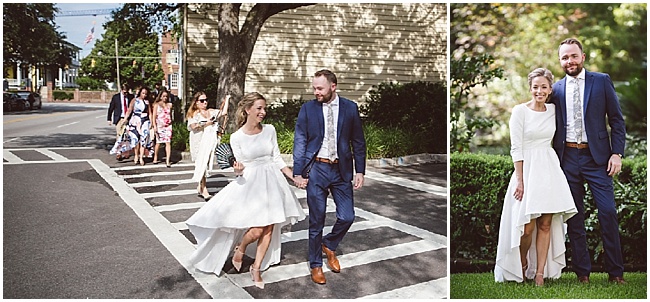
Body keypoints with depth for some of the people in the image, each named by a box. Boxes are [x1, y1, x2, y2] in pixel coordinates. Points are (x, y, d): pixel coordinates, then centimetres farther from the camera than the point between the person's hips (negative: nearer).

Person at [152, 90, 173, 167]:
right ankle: (155, 157, 28)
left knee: (168, 142, -9)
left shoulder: (169, 105, 11)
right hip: (159, 126, -1)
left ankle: (168, 161, -12)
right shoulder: (157, 105, 6)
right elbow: (154, 116, 2)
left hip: (168, 126, 1)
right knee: (158, 142, 5)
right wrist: (154, 126, -8)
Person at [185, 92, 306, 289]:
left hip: (272, 182, 4)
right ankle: (239, 250, 22)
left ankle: (257, 267, 21)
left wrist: (294, 177, 4)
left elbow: (277, 159, 8)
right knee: (257, 229, -11)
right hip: (250, 184, -3)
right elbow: (240, 167, -2)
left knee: (269, 228, 4)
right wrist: (238, 170, -25)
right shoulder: (236, 138, -6)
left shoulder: (269, 130, 1)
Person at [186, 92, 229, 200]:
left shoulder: (211, 112, 15)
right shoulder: (194, 114, -1)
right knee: (202, 164, -8)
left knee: (205, 164, 8)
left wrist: (227, 99, 14)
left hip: (210, 142, 5)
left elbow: (224, 112, 10)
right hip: (199, 142, -5)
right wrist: (207, 124, -13)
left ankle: (200, 187, 20)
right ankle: (203, 188, -6)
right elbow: (193, 126, -14)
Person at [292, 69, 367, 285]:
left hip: (341, 170, 1)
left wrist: (360, 171, 0)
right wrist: (298, 172, -6)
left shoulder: (350, 108, 2)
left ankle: (329, 245, 31)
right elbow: (300, 141, 0)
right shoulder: (308, 109, 0)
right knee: (316, 221, 5)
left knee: (347, 217, 0)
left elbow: (358, 142, 5)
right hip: (316, 169, -1)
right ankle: (316, 265, 23)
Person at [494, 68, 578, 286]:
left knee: (546, 224, 3)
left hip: (549, 170, 4)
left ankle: (540, 273, 12)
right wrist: (520, 180, -13)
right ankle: (522, 265, 22)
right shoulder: (520, 111, -5)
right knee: (528, 226, -4)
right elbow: (516, 148, -9)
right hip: (527, 169, -4)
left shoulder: (553, 110, 8)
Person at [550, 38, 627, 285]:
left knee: (608, 212, -3)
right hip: (567, 158, 2)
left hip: (597, 157, -2)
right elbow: (556, 127, 11)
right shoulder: (556, 89, 8)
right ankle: (582, 271, 17)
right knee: (574, 216, 7)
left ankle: (615, 271, 11)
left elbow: (617, 119, 2)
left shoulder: (602, 81, 3)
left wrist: (617, 153, -6)